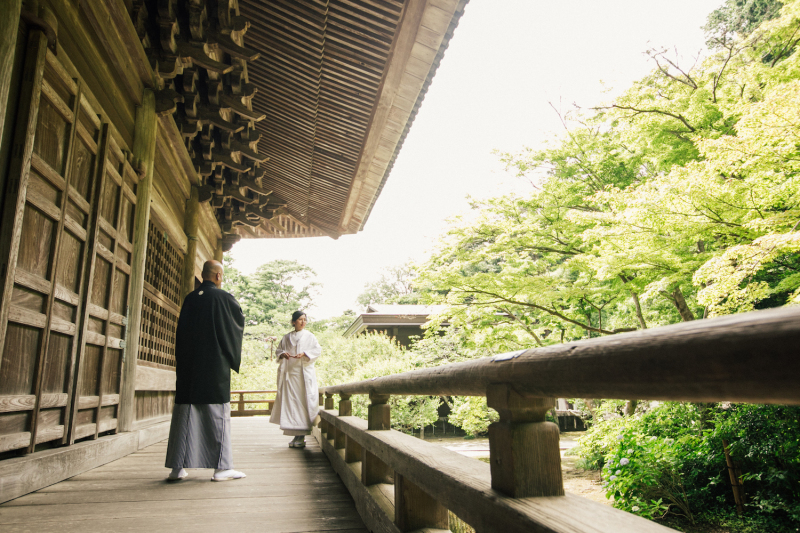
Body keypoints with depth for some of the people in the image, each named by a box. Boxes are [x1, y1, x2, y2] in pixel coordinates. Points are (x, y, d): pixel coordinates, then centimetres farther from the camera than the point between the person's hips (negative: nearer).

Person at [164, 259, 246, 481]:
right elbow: (240, 320, 10)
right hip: (216, 363, -4)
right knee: (218, 413, 0)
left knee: (185, 412, 8)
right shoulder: (223, 297, -6)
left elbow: (181, 330, 12)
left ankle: (177, 467, 11)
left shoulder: (190, 299, 7)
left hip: (188, 363, 5)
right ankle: (221, 466, 1)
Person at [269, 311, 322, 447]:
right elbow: (278, 350, 17)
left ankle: (301, 437, -4)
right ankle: (297, 435, 4)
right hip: (289, 373, 3)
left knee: (303, 402, -7)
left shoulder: (309, 336, 7)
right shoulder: (286, 337, 14)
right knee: (290, 402, -2)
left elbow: (318, 350, 0)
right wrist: (282, 354, -6)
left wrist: (304, 353, -14)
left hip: (304, 373, -3)